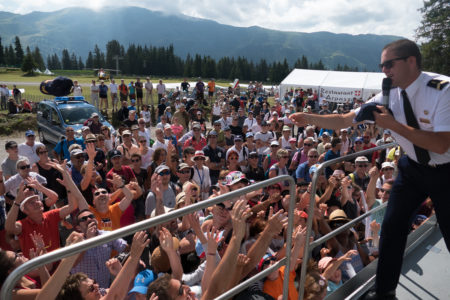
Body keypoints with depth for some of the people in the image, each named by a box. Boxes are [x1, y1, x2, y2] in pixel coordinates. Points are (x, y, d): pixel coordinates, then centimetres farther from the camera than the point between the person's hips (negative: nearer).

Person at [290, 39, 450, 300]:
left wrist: (393, 125, -33)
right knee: (392, 228, 6)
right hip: (413, 168, 5)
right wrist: (308, 118, -19)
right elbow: (345, 120, -8)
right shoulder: (389, 96, -8)